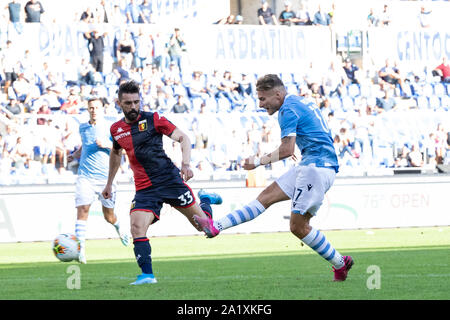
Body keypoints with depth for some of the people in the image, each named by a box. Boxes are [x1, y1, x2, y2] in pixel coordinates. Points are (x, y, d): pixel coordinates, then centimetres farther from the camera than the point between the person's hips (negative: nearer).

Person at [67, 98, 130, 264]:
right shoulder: (82, 128, 10)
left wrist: (107, 145, -18)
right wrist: (75, 155, 13)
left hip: (105, 177, -2)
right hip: (85, 176, 2)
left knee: (109, 216, 9)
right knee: (82, 209, -18)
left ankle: (119, 228, 45)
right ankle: (81, 249, -21)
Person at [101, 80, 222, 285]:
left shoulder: (153, 120, -5)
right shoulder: (116, 129, 9)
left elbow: (183, 138, -8)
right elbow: (116, 153, 29)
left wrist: (186, 163, -25)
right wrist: (109, 184, 31)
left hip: (170, 179, -3)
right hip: (144, 189, 3)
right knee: (137, 227, -22)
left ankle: (205, 200, 38)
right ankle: (147, 275, -19)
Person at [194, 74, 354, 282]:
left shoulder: (288, 110, -11)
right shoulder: (300, 102, 19)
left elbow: (287, 150, -19)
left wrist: (259, 161, -7)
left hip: (317, 168, -10)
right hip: (310, 166, 10)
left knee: (298, 227, -9)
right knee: (267, 196, 7)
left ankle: (340, 263, -3)